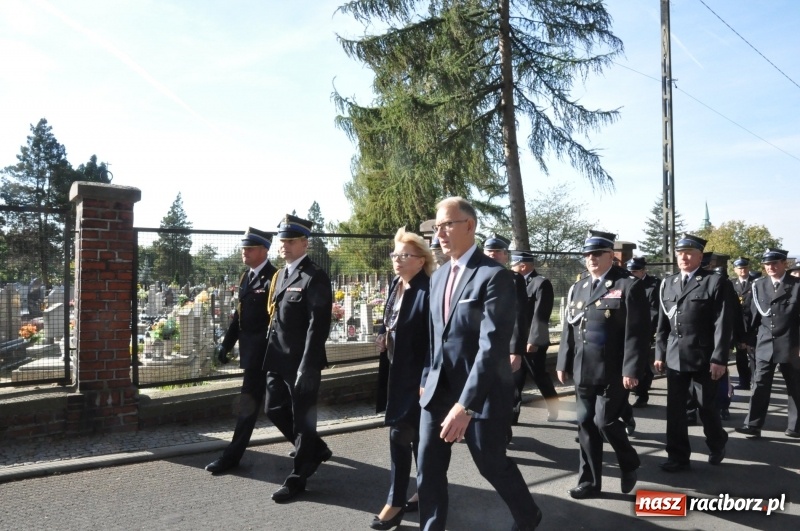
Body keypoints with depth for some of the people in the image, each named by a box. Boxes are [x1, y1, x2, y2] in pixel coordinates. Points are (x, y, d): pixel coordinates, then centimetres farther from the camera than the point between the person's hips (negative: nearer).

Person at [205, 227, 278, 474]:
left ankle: (233, 455, 7)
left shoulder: (274, 277, -15)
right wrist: (226, 343, 12)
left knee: (249, 400, -2)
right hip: (250, 349, 9)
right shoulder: (246, 276, 12)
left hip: (263, 349, -9)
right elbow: (239, 314, 16)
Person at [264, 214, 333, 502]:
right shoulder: (279, 275, 13)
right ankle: (316, 449, 36)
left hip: (301, 362, -9)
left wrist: (307, 367, -22)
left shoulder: (315, 277, -14)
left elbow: (318, 326, -19)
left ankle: (298, 477, 21)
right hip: (277, 360, 9)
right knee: (275, 411, 16)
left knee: (302, 418, 5)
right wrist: (270, 354, 14)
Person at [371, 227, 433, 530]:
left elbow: (433, 340, -19)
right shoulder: (396, 286, 8)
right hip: (395, 371, 8)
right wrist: (384, 334, 2)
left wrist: (427, 380, -21)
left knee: (401, 435, -1)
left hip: (416, 374, -8)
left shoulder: (427, 291, -18)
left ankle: (396, 502, 15)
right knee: (415, 434, 16)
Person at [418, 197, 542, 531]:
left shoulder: (495, 275, -16)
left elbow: (493, 345, -24)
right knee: (428, 469, 7)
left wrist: (465, 404, -28)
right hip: (438, 389, 6)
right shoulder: (439, 276, 9)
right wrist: (426, 378, 14)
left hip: (480, 391, -6)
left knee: (491, 463, 12)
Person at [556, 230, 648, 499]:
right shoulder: (577, 288, 13)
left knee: (605, 421, -3)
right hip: (583, 371, 6)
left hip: (612, 371, -6)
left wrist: (630, 369, -16)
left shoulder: (629, 286, -6)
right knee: (586, 424, 9)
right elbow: (568, 329, 15)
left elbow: (636, 332, -11)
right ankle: (590, 480, 22)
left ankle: (629, 464, 26)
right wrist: (563, 363, 12)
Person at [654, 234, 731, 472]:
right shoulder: (668, 283, 11)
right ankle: (678, 456, 16)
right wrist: (660, 353, 8)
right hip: (674, 358, 4)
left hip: (703, 357, -4)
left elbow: (723, 324, -9)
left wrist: (719, 358, -14)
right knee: (675, 408, 5)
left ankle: (717, 445, 37)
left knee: (706, 406, 10)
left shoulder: (716, 282, -5)